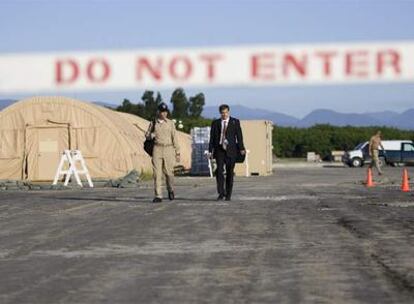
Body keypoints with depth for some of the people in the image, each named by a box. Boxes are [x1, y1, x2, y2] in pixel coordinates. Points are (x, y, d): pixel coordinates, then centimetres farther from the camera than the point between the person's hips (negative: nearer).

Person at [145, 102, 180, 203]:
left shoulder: (170, 123, 3)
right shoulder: (153, 123, 6)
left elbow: (174, 138, 3)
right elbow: (147, 135, 16)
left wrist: (177, 153, -1)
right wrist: (151, 135, -10)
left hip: (168, 149, -1)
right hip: (157, 149, 1)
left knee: (169, 172, 0)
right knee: (157, 173, -6)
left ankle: (170, 190, 28)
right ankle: (158, 196, -4)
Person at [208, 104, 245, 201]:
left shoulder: (235, 122, 7)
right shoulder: (215, 123, 10)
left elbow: (239, 136, 1)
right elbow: (212, 138, 10)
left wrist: (241, 149, -9)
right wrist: (210, 151, 3)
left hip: (231, 150, -1)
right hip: (219, 149, 1)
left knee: (230, 172, 1)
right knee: (219, 170, -12)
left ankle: (228, 194, 9)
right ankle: (221, 193, -7)